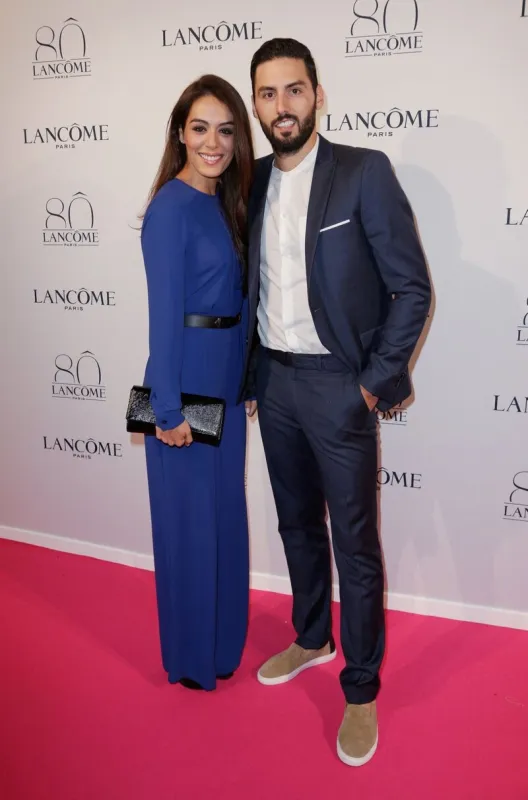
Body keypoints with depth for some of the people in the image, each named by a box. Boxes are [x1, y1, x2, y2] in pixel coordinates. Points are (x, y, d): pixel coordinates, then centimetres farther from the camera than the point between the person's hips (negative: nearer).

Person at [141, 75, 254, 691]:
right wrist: (169, 408, -18)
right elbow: (163, 312, -18)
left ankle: (223, 637, 39)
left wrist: (246, 375, 10)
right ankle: (192, 656, 26)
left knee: (225, 509, 19)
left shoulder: (225, 202, 9)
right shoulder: (172, 207, -15)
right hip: (186, 379, -8)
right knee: (190, 516, 6)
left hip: (226, 376, 8)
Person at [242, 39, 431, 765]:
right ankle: (312, 639, 39)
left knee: (355, 541, 3)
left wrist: (377, 380, -11)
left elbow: (412, 287, -10)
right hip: (273, 380, 6)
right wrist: (251, 372, 8)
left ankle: (361, 688, 19)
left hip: (336, 383, -5)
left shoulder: (364, 172, -9)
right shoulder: (254, 182, 7)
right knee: (297, 523, 19)